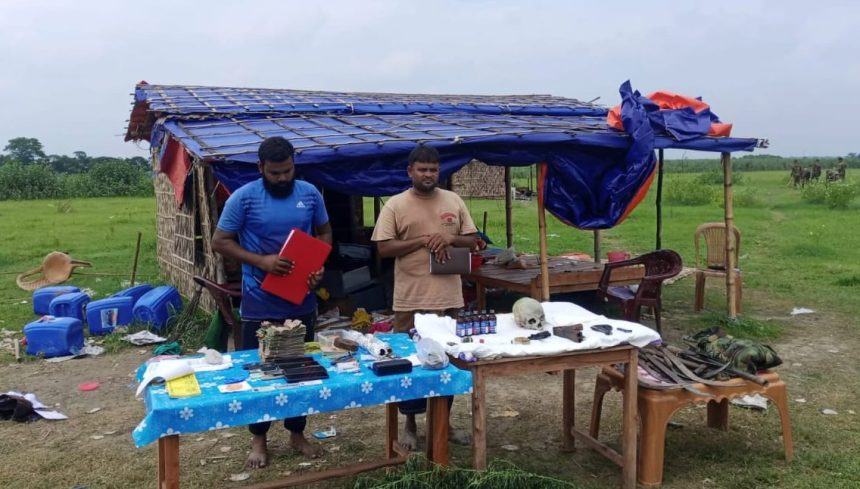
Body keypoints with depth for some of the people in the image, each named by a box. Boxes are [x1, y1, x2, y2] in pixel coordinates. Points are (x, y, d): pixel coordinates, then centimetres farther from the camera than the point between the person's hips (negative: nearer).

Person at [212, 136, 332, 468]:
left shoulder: (310, 194, 0)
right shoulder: (243, 198, -10)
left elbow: (325, 233, 11)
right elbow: (220, 242, -8)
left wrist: (318, 265, -9)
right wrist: (260, 261, -21)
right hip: (260, 303, -3)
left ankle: (297, 433, 30)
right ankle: (258, 438, 26)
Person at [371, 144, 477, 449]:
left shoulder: (454, 201, 7)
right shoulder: (395, 205, -4)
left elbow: (472, 240, 9)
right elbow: (383, 248, -9)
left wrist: (450, 238, -12)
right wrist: (423, 241, -17)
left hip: (449, 297, 4)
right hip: (411, 300, -3)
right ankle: (410, 425, 23)